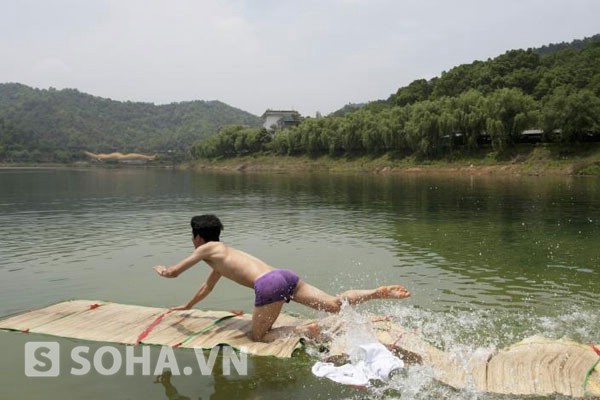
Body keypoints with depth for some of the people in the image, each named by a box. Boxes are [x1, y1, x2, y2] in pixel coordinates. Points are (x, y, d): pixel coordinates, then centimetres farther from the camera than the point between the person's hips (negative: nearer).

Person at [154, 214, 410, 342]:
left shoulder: (207, 249, 12)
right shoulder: (223, 253, 35)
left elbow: (172, 273, 16)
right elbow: (207, 287, 49)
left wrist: (161, 269, 40)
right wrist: (187, 307, 61)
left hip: (269, 286, -8)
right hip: (284, 276, 8)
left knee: (258, 336, 4)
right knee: (335, 304, 2)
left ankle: (305, 330, -16)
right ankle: (378, 292, -13)